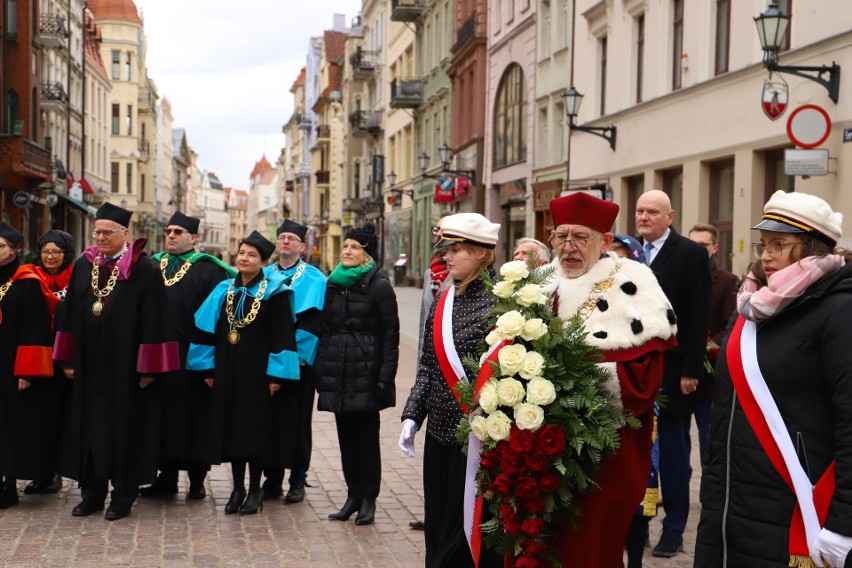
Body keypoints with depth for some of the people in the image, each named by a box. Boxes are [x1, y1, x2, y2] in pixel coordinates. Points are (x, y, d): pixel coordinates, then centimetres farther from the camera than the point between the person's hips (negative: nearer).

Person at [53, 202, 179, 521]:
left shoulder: (143, 268, -8)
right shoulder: (83, 266, 8)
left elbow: (153, 318, -10)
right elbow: (70, 313, 12)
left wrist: (148, 367, -12)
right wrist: (68, 360, 9)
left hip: (124, 366, -5)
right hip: (89, 366, 5)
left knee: (123, 428, 3)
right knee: (89, 426, 10)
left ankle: (123, 496, 14)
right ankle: (92, 493, 22)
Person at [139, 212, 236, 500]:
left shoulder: (207, 270, -2)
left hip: (191, 357, -4)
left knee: (192, 418, 2)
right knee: (164, 414, 10)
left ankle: (197, 479, 13)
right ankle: (167, 476, 20)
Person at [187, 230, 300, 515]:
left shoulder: (273, 293, -5)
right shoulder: (224, 291, 8)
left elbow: (282, 335, -8)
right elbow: (209, 329, 10)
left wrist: (276, 374, -13)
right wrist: (208, 369, 5)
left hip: (257, 372, -4)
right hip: (227, 372, 4)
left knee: (256, 429, 1)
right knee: (231, 428, 8)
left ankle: (254, 491, 12)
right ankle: (237, 489, 19)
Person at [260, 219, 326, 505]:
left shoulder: (314, 279, 1)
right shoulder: (263, 276, 13)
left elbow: (313, 320, -8)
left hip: (299, 360, -3)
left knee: (297, 422, 1)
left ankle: (297, 481, 10)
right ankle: (272, 479, 15)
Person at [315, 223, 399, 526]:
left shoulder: (378, 285, -4)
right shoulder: (332, 283, 13)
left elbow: (390, 335, -8)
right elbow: (324, 328, 15)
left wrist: (385, 378, -14)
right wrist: (319, 370, 9)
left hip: (366, 374, -5)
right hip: (337, 375, 5)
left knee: (367, 436, 0)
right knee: (346, 436, 9)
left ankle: (368, 499, 10)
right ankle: (354, 495, 18)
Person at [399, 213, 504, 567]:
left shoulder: (500, 301, -12)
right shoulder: (442, 301, 9)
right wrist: (412, 416, 7)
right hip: (439, 432, 7)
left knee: (470, 532, 3)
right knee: (437, 531, 14)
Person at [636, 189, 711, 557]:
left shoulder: (690, 254, -6)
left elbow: (697, 317, -10)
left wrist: (691, 371, -14)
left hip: (671, 371, -5)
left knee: (673, 451, 6)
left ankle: (674, 530, 15)